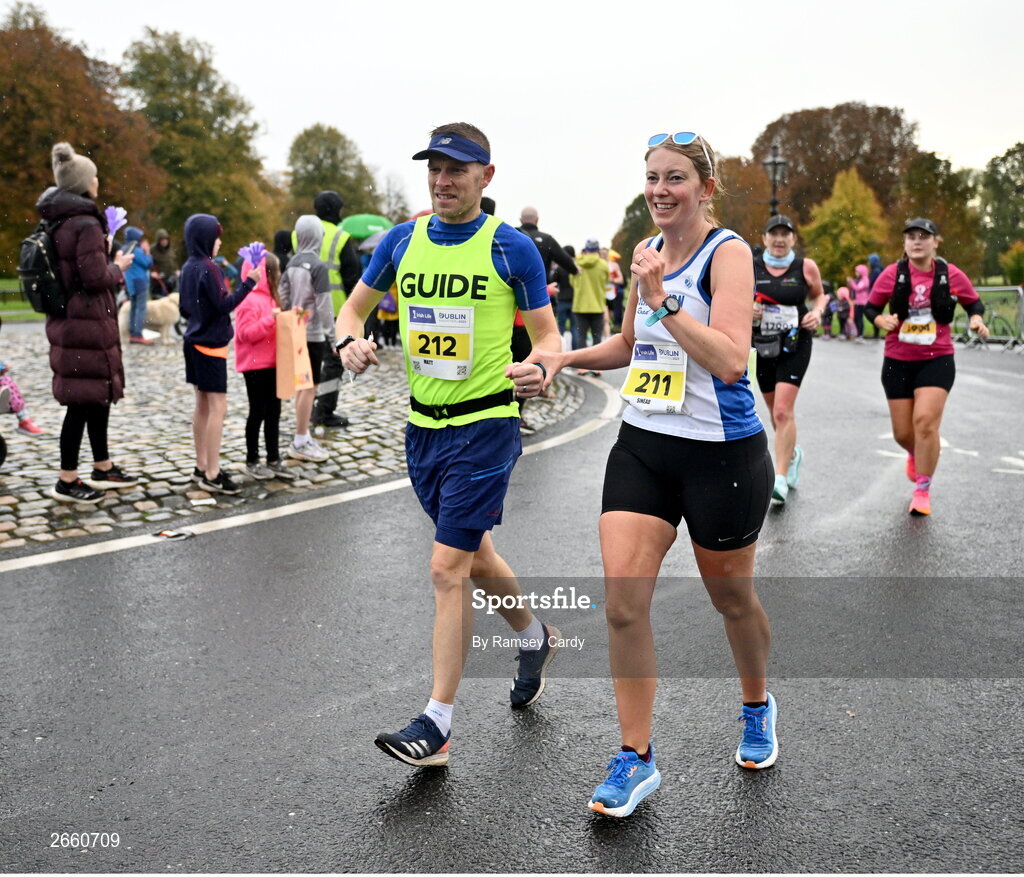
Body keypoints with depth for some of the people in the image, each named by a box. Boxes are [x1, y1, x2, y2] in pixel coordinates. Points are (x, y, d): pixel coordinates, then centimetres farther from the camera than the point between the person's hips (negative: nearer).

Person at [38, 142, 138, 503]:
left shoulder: (59, 222, 11)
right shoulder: (86, 224, -17)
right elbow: (95, 276, -21)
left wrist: (103, 252, 15)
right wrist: (118, 267, -3)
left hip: (67, 321, 10)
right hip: (87, 323, -10)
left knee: (100, 393, 18)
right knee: (83, 400, -3)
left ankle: (103, 468, 29)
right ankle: (67, 481, 5)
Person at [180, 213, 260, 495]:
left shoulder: (188, 268, 10)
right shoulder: (208, 268, -16)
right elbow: (224, 304, -19)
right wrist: (249, 282, -18)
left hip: (194, 342, 9)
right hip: (211, 345, -9)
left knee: (202, 405, 13)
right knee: (217, 407, -8)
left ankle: (202, 467, 19)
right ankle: (212, 475, -8)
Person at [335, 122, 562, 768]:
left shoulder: (512, 248, -7)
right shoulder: (401, 241, 6)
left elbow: (547, 334, -2)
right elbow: (355, 308, 14)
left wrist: (541, 370, -24)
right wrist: (351, 341, -9)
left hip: (485, 425, -6)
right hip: (422, 424, 6)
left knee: (448, 569, -9)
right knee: (475, 555, 20)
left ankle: (437, 722, 2)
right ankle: (536, 638, 46)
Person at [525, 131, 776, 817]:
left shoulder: (728, 252, -11)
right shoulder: (647, 253, 9)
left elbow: (730, 361, -23)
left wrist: (663, 298, -25)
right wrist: (568, 357, 9)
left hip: (721, 452, -5)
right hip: (643, 445, 6)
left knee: (731, 597, 13)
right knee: (622, 600, -5)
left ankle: (758, 707, 44)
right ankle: (636, 758, 9)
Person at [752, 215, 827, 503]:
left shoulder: (806, 267, 0)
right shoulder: (750, 267, 1)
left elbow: (819, 295, 15)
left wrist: (817, 312, -5)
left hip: (795, 345, -3)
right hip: (763, 344, 3)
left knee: (783, 411, -16)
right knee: (775, 412, 15)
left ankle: (780, 478, -14)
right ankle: (793, 453, 45)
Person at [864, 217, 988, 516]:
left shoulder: (951, 275, -4)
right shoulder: (892, 275, -4)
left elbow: (974, 302, 11)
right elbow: (870, 307, 6)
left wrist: (976, 319, -9)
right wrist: (881, 320, -16)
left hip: (937, 360, -1)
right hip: (898, 362, 1)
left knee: (926, 422, -16)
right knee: (903, 432, 6)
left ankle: (922, 490, 2)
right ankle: (915, 455, 46)